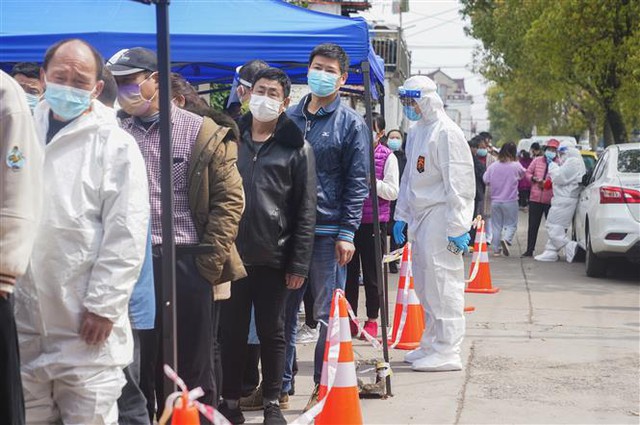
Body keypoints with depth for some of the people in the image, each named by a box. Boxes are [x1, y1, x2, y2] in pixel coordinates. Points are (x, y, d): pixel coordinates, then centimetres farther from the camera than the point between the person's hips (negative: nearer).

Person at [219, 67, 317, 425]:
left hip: (274, 258, -2)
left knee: (273, 332, 8)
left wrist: (299, 263, -7)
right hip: (232, 254, 2)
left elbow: (305, 211, -2)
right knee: (233, 331, 8)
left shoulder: (297, 148, 1)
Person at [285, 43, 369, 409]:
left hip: (328, 232, -4)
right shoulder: (289, 117, 12)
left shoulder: (351, 124, 0)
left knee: (328, 314, 2)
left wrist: (346, 233, -11)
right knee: (283, 311, 9)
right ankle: (280, 384, 18)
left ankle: (324, 388, 11)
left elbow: (357, 183, -4)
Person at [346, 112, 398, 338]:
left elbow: (393, 192, -6)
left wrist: (370, 180, -17)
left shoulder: (387, 157, -1)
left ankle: (372, 320, 15)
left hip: (374, 222, -3)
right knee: (349, 271, 7)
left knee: (371, 274, 4)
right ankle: (349, 319, 17)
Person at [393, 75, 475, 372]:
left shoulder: (446, 132, -12)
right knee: (424, 285, 13)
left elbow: (459, 183, -16)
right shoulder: (416, 132, 17)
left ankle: (447, 352, -5)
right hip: (419, 217, 9)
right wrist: (401, 215, 22)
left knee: (442, 283, -8)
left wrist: (458, 227, -19)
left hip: (439, 216, -9)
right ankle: (431, 344, 23)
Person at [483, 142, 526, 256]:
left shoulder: (493, 166, -5)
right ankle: (506, 239, -20)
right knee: (511, 224, 7)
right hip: (510, 201, -3)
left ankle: (496, 249, 13)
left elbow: (486, 180, 2)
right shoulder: (516, 166, -11)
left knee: (496, 226, 11)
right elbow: (523, 173, 6)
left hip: (495, 201, 3)